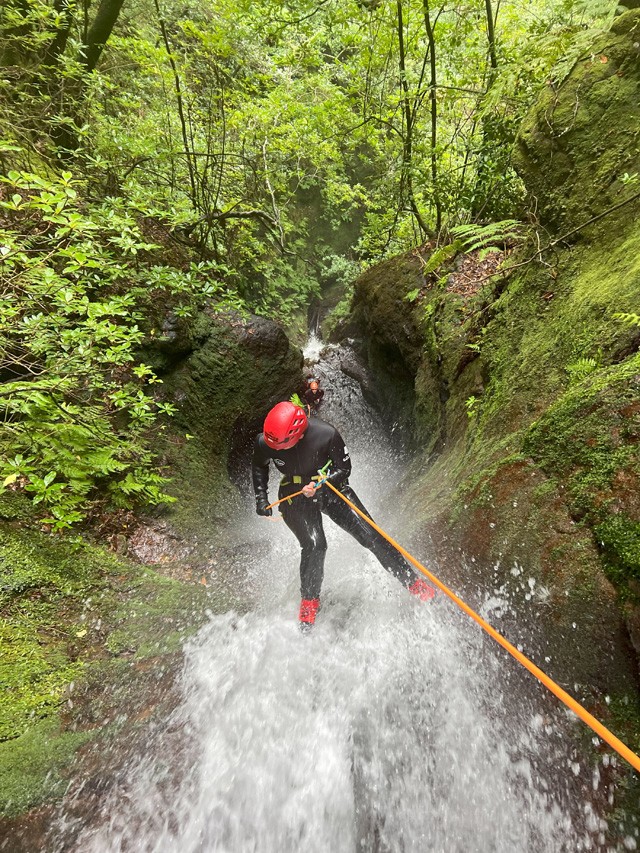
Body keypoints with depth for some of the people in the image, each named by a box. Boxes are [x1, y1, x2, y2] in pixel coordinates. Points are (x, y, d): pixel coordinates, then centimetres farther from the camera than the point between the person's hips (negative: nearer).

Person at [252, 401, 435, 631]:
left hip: (330, 487, 0)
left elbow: (344, 468, -13)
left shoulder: (326, 434, -29)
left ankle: (413, 581, 13)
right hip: (295, 497, 1)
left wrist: (320, 484, -28)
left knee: (370, 535, -5)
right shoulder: (264, 442, -20)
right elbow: (259, 467, 4)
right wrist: (261, 497, -3)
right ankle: (309, 602, 13)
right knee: (314, 546, -16)